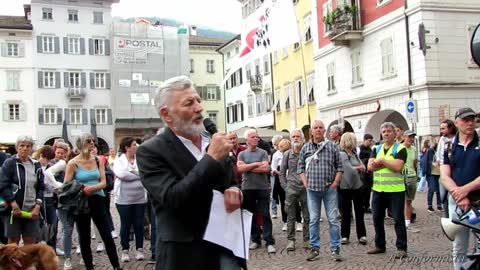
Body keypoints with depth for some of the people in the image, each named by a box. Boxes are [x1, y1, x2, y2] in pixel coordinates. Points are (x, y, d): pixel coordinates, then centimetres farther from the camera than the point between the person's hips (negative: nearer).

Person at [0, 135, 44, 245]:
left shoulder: (36, 165, 11)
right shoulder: (9, 163, -2)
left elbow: (41, 188, 10)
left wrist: (37, 206, -4)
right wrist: (14, 206, -16)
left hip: (32, 211, 4)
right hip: (14, 210, -4)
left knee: (30, 243, 6)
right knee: (13, 242, 3)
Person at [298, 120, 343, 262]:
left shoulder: (332, 146, 2)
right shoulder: (305, 148, 6)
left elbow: (339, 166, 5)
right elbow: (300, 167, 10)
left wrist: (335, 182, -5)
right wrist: (305, 183, 1)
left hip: (329, 188, -1)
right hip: (312, 189, 1)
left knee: (333, 219, 0)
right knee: (314, 220, 6)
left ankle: (335, 249, 7)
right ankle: (315, 249, 15)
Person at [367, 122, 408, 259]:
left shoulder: (400, 149, -4)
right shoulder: (376, 149, 11)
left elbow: (397, 167, -18)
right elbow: (370, 166, -4)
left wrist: (382, 161, -9)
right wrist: (389, 163, -11)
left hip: (395, 190, -5)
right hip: (378, 189, 6)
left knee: (398, 219, 0)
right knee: (377, 218, 11)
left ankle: (401, 248, 7)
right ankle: (380, 245, 24)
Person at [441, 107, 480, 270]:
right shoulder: (449, 147, 7)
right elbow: (445, 176, 1)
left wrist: (466, 189, -19)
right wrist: (460, 197, -13)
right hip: (456, 202, 3)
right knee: (459, 249, 11)